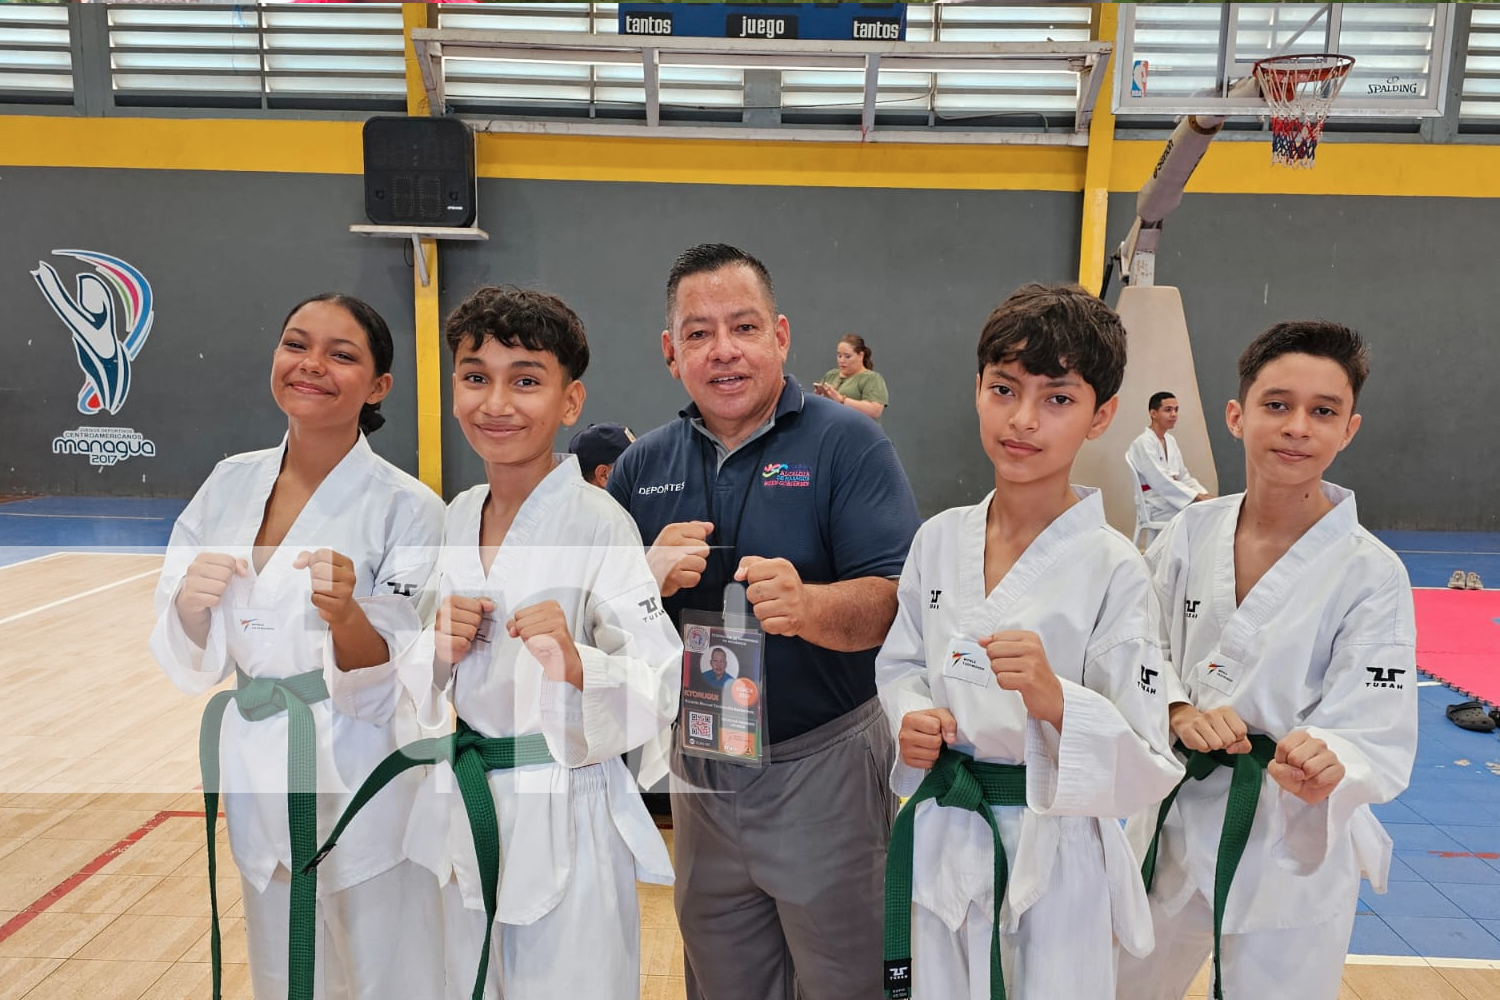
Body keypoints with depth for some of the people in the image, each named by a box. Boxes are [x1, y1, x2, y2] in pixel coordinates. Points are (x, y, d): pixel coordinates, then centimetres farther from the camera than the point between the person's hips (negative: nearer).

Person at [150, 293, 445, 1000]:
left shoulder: (408, 509, -15)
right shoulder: (230, 483, 0)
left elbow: (395, 680, -14)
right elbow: (189, 659, 5)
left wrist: (345, 614, -33)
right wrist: (191, 603, -17)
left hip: (360, 777, -5)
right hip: (255, 774, 5)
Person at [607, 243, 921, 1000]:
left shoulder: (847, 444, -11)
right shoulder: (642, 466, 3)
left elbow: (895, 601, -18)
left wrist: (809, 606, -37)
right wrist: (647, 576, -19)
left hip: (825, 770, -4)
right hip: (699, 775, 5)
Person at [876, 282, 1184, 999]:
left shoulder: (1113, 570, -16)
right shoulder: (939, 540, -4)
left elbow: (1149, 771, -15)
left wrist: (1055, 699, -32)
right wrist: (913, 718, -9)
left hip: (1054, 857, -3)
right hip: (941, 843, 4)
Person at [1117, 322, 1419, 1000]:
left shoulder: (1372, 575, -14)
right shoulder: (1191, 532, -5)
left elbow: (1376, 739, -17)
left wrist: (1322, 766, -39)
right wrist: (1179, 712, -16)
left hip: (1295, 850, -3)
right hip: (1176, 818, 4)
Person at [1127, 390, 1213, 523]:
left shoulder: (1170, 440, 15)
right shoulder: (1142, 444, -13)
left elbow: (1182, 475, 15)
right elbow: (1160, 481, -21)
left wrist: (1204, 494, -3)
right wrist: (1198, 497, -23)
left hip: (1173, 499, 8)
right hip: (1157, 508, -8)